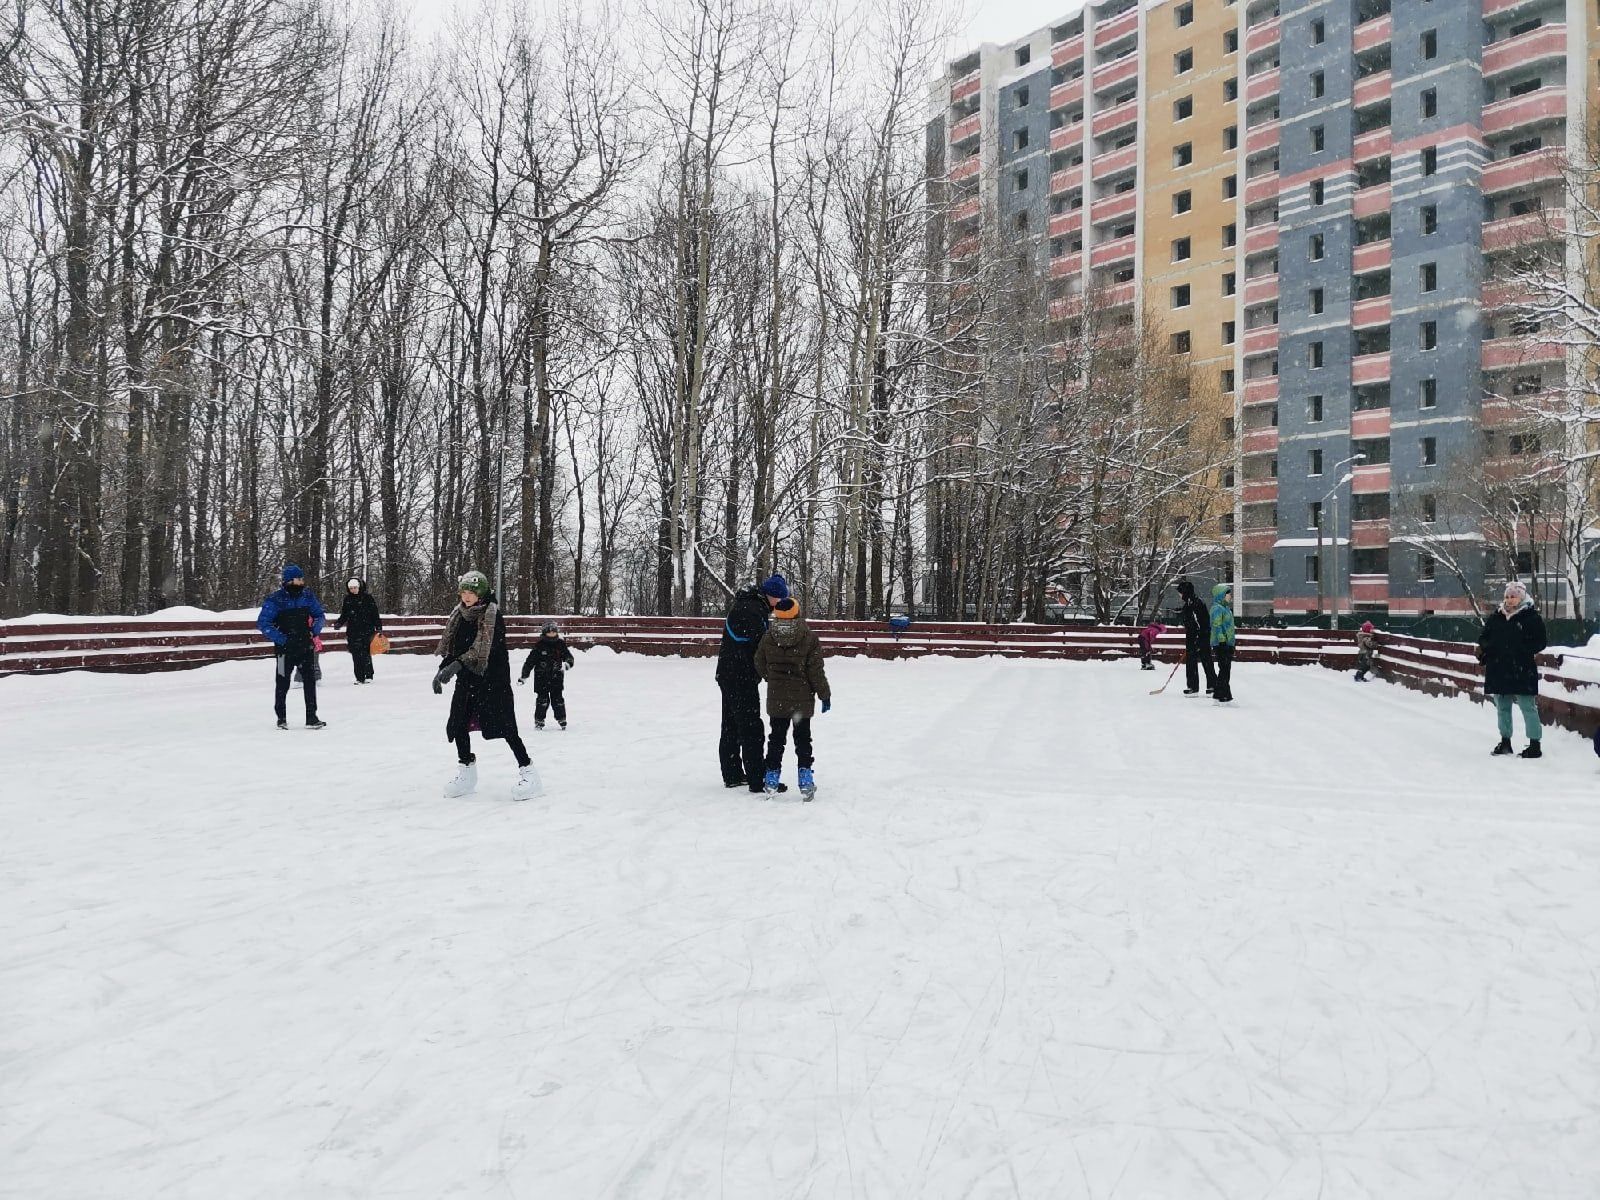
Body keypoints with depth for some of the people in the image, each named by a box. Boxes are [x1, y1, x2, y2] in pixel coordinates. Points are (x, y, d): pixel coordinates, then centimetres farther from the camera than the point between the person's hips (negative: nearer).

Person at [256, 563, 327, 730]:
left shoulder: (307, 595, 1)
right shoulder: (275, 600, -11)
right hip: (285, 648, -3)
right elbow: (263, 623, -12)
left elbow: (319, 615, 12)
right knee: (282, 683, 8)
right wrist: (282, 639, -17)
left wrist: (315, 630, -6)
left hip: (306, 646, 3)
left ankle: (311, 718, 10)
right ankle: (281, 718, 22)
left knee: (310, 681, 3)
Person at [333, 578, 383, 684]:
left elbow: (375, 613, 0)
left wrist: (378, 627, -3)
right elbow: (344, 615, 17)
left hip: (366, 630, -4)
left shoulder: (367, 597, -1)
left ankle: (368, 676, 0)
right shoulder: (347, 599, 11)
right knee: (356, 655, 2)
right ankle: (359, 677, 6)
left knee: (366, 654, -8)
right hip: (353, 631, 4)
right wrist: (339, 623, 0)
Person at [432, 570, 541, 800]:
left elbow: (483, 648, -25)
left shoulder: (493, 615, -14)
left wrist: (456, 665, -33)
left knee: (504, 726, -9)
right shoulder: (460, 615, 8)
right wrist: (442, 671, -1)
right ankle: (467, 773, 21)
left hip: (493, 679, -7)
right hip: (467, 678, 7)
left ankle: (528, 772, -1)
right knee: (458, 724, 5)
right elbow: (451, 646, 12)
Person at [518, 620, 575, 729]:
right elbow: (530, 661, 0)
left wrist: (568, 663, -20)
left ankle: (562, 719, 14)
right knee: (542, 699, -2)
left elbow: (568, 655, 5)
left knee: (558, 699, 3)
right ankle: (539, 720, 9)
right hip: (542, 678, -2)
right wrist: (524, 676, -1)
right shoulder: (539, 646, -3)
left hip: (556, 678, 2)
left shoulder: (560, 645, 5)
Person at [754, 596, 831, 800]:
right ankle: (805, 777, 5)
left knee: (776, 737, 13)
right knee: (803, 738, 9)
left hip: (776, 698, 2)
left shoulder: (768, 637, -5)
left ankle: (772, 776, 14)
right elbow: (816, 671, -10)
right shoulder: (809, 639, -12)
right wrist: (824, 694, 2)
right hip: (802, 698, -2)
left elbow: (760, 666, 6)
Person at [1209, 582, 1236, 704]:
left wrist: (1231, 645, 24)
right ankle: (1224, 697, -6)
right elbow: (1217, 626, -19)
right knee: (1224, 670, -8)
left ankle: (1219, 695, 21)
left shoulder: (1225, 607, 18)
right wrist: (1222, 641, -23)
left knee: (1225, 670, 13)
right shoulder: (1217, 608, -13)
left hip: (1228, 643, 10)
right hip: (1221, 644, -10)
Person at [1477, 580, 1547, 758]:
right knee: (1502, 708, 15)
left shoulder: (1531, 617, -4)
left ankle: (1535, 745, 0)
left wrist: (1521, 650, -20)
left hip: (1522, 672, -6)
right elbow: (1483, 637, 17)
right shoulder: (1496, 617, 11)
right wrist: (1485, 646, -4)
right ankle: (1505, 741, 27)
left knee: (1528, 707, -5)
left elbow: (1539, 643, -7)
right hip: (1498, 670, 6)